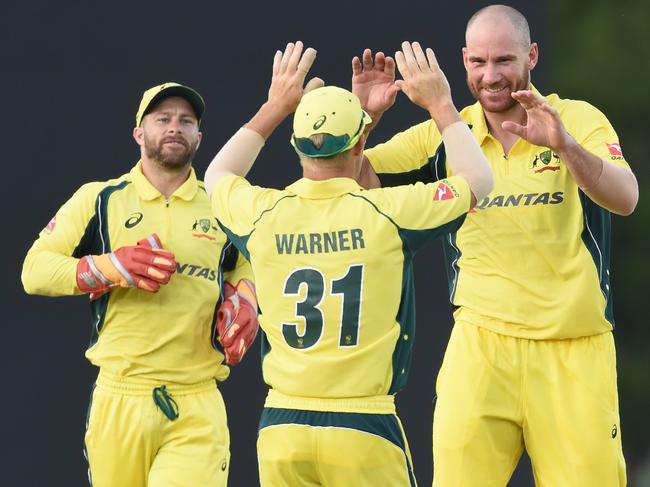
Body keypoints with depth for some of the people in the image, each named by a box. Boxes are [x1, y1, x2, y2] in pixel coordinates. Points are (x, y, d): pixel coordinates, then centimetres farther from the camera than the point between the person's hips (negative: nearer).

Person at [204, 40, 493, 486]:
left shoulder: (264, 215, 2)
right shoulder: (388, 214, -6)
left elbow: (217, 175, 28)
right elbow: (479, 180, 12)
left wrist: (275, 106, 32)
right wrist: (440, 104, 21)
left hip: (281, 428, 3)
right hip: (363, 430, -3)